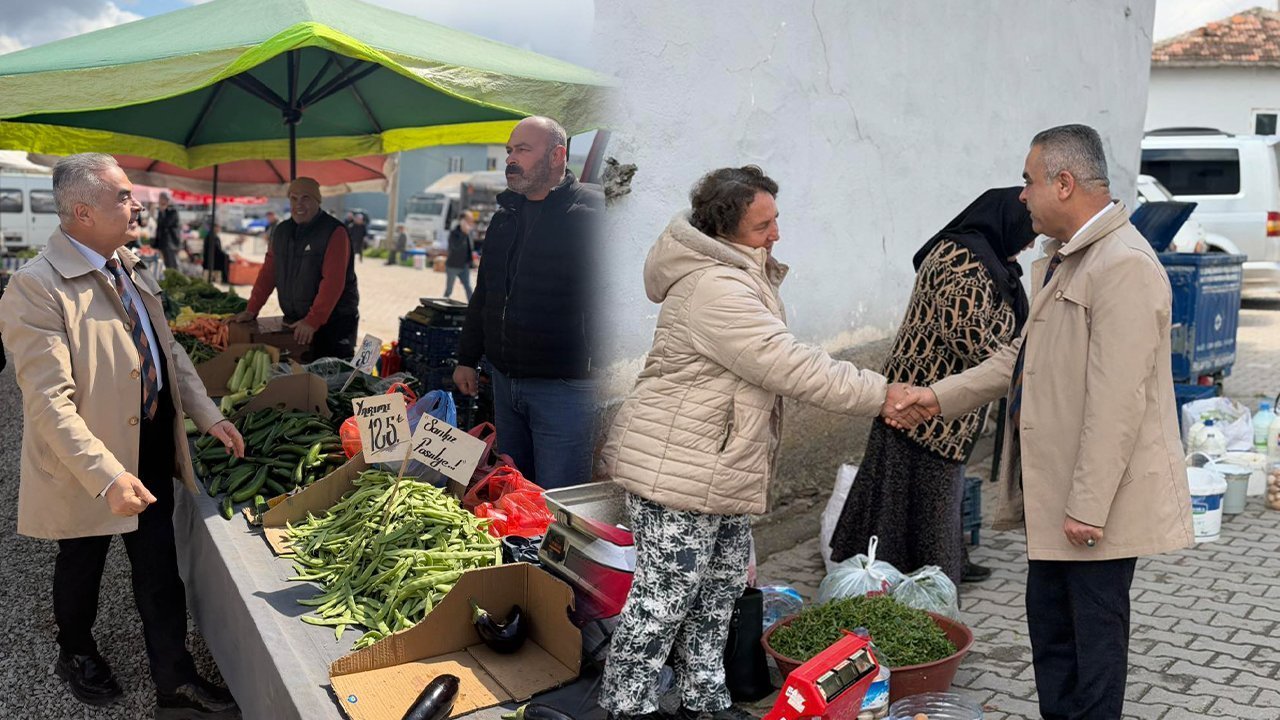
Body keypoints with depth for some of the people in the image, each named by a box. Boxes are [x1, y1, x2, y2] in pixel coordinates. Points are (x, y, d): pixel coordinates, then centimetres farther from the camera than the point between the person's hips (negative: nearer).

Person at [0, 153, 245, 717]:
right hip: (85, 464, -6)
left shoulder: (131, 269, 3)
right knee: (82, 564, 19)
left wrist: (210, 416, 0)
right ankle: (76, 655, 46)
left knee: (160, 570, 13)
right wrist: (108, 476, -35)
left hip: (153, 450, 6)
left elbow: (169, 352, 10)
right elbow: (51, 401, -28)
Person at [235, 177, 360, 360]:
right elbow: (268, 273, 13)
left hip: (334, 323, -6)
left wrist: (313, 321, -26)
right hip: (295, 323, 6)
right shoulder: (281, 231, 11)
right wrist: (251, 310, 4)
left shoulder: (334, 232, -12)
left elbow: (333, 282, -20)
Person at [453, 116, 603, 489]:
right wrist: (467, 358, 21)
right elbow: (484, 294, 23)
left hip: (564, 387, -7)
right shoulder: (505, 216, 14)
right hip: (505, 381, 8)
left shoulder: (592, 213, -11)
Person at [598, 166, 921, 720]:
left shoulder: (740, 276, 12)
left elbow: (776, 362, 21)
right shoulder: (715, 288, -24)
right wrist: (882, 395, -21)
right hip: (675, 468, -11)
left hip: (720, 469, 11)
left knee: (721, 588, 18)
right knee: (664, 593, -1)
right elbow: (790, 367, -27)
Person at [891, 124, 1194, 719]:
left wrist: (1089, 505, -23)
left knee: (1094, 631, 7)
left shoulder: (1124, 265, -21)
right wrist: (942, 397, 11)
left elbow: (1117, 401, -24)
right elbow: (1024, 355, 18)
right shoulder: (1061, 260, 12)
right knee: (1049, 623, 19)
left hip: (1098, 496, -10)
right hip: (1052, 487, 10)